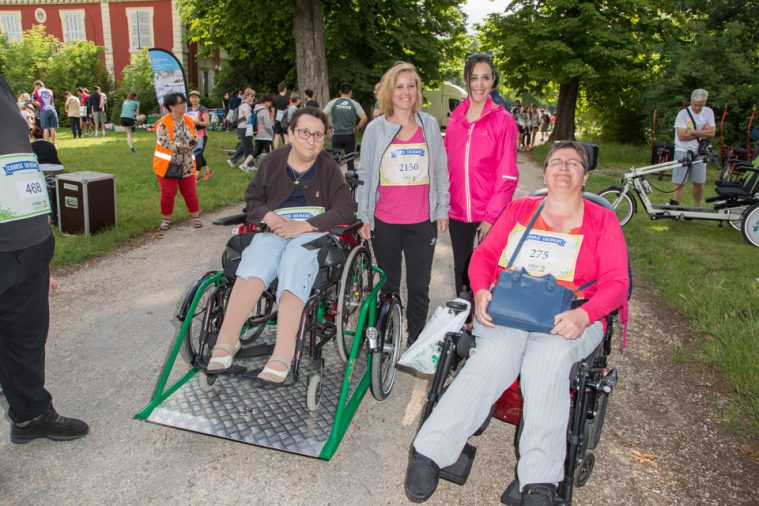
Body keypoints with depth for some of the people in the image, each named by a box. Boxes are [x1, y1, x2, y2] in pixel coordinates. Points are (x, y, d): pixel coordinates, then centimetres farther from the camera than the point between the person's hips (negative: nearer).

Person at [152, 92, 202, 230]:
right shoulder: (163, 124, -13)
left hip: (187, 164, 4)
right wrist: (180, 147, -27)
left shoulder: (189, 121, 4)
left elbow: (195, 138, 8)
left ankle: (196, 217, 18)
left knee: (190, 192, 8)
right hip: (168, 164, -4)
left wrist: (192, 144, -14)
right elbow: (163, 143, -20)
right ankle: (166, 219, 17)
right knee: (168, 193, 3)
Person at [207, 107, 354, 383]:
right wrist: (267, 215, -4)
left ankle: (282, 356, -45)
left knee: (293, 264, -36)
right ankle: (227, 339, -38)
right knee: (255, 261, -32)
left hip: (314, 232, -2)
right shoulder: (274, 161, 13)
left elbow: (344, 209, -3)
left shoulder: (328, 167, 5)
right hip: (275, 229, 3)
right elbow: (252, 198, 20)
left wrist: (304, 225, -15)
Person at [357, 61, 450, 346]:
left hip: (423, 221, 1)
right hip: (385, 221, 0)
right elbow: (365, 175, 4)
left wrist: (442, 210, 5)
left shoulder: (429, 125, 5)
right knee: (389, 285, 11)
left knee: (419, 286, 7)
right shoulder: (376, 129, 2)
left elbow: (440, 170, 8)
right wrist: (363, 217, 0)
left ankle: (415, 342, 21)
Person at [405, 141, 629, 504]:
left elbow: (616, 283, 4)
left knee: (547, 361, -34)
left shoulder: (603, 221, 14)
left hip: (567, 320, -1)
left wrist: (584, 316, -17)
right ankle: (428, 453, -32)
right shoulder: (519, 209, 21)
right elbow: (484, 254, 15)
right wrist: (481, 291, -7)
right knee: (492, 359, -30)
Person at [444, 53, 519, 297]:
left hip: (490, 213, -4)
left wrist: (492, 216, -13)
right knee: (462, 270, 15)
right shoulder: (455, 119, 6)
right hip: (458, 211, 4)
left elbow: (507, 175, -10)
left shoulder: (503, 120, -7)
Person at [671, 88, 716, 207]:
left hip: (700, 152, 4)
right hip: (683, 151, -4)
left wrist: (693, 132, -15)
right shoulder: (683, 114, -8)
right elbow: (682, 136, -15)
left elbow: (712, 132, -4)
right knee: (679, 183, -8)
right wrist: (702, 132, -7)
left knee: (699, 183, 10)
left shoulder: (709, 112, 5)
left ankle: (697, 207, 26)